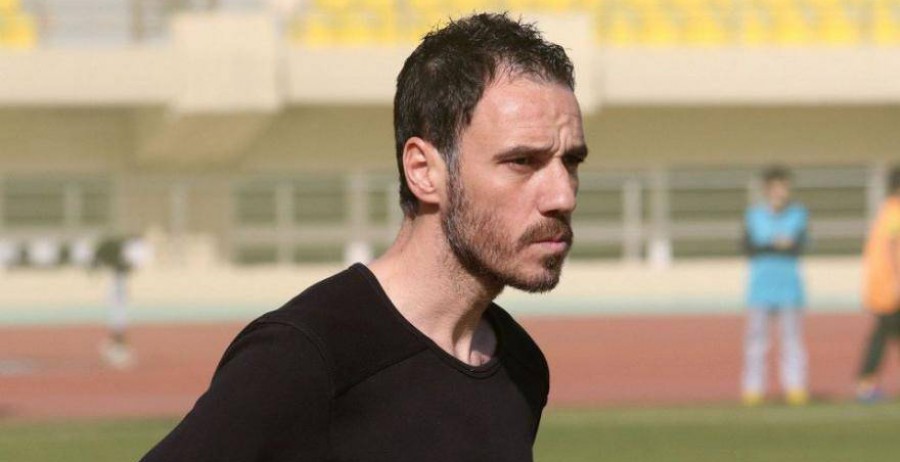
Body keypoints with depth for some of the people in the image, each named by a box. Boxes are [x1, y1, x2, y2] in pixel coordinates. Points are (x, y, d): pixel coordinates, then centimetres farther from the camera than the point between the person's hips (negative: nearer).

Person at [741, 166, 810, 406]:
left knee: (792, 336, -4)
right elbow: (749, 247, -4)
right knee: (756, 337, -3)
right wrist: (777, 245, -18)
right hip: (761, 285, 0)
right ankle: (753, 389, -1)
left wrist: (765, 248, -18)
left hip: (789, 285, 0)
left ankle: (795, 387, -2)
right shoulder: (754, 214, 8)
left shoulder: (799, 213, 7)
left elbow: (798, 246, -6)